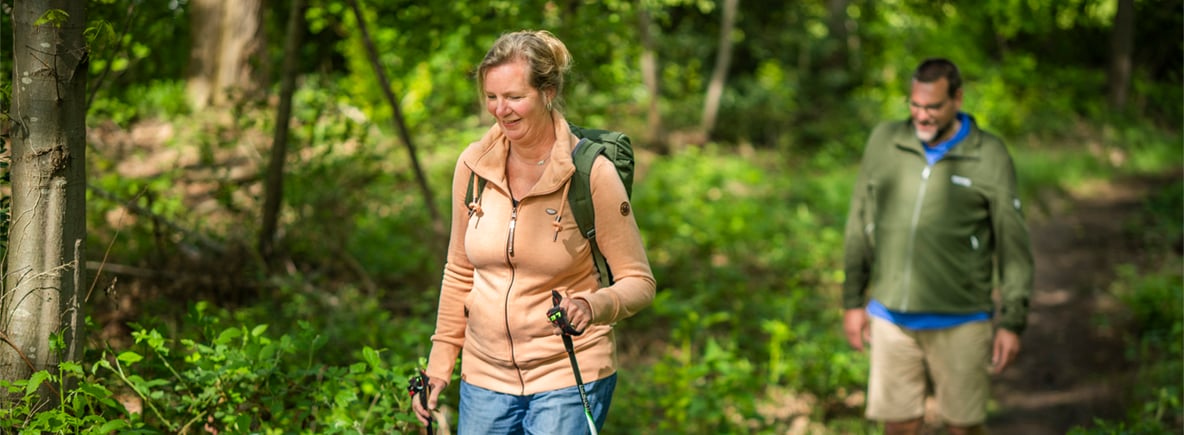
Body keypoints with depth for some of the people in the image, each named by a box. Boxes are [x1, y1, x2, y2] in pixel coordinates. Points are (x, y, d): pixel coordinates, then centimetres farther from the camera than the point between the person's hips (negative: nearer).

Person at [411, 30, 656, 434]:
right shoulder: (473, 165, 0)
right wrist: (440, 361, 12)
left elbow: (639, 282, -9)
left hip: (569, 378, -4)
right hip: (485, 376, 4)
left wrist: (593, 306, -29)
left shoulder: (592, 173, -13)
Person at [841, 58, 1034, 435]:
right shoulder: (884, 141, 1)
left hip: (959, 322, -2)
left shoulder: (989, 157, -6)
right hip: (891, 317, 2)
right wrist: (852, 301, 8)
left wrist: (1012, 322, -4)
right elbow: (860, 224, 8)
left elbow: (1013, 245, -2)